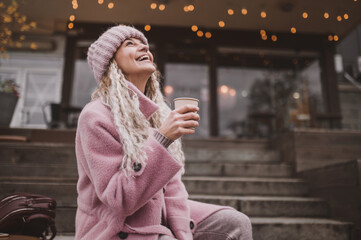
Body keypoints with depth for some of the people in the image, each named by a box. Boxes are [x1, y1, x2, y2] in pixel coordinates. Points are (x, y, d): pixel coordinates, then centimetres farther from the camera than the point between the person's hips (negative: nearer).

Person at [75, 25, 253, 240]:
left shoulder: (156, 112, 3)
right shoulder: (96, 117, -18)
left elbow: (171, 182, 3)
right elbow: (119, 200, -23)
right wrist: (162, 139, -30)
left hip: (157, 214, 7)